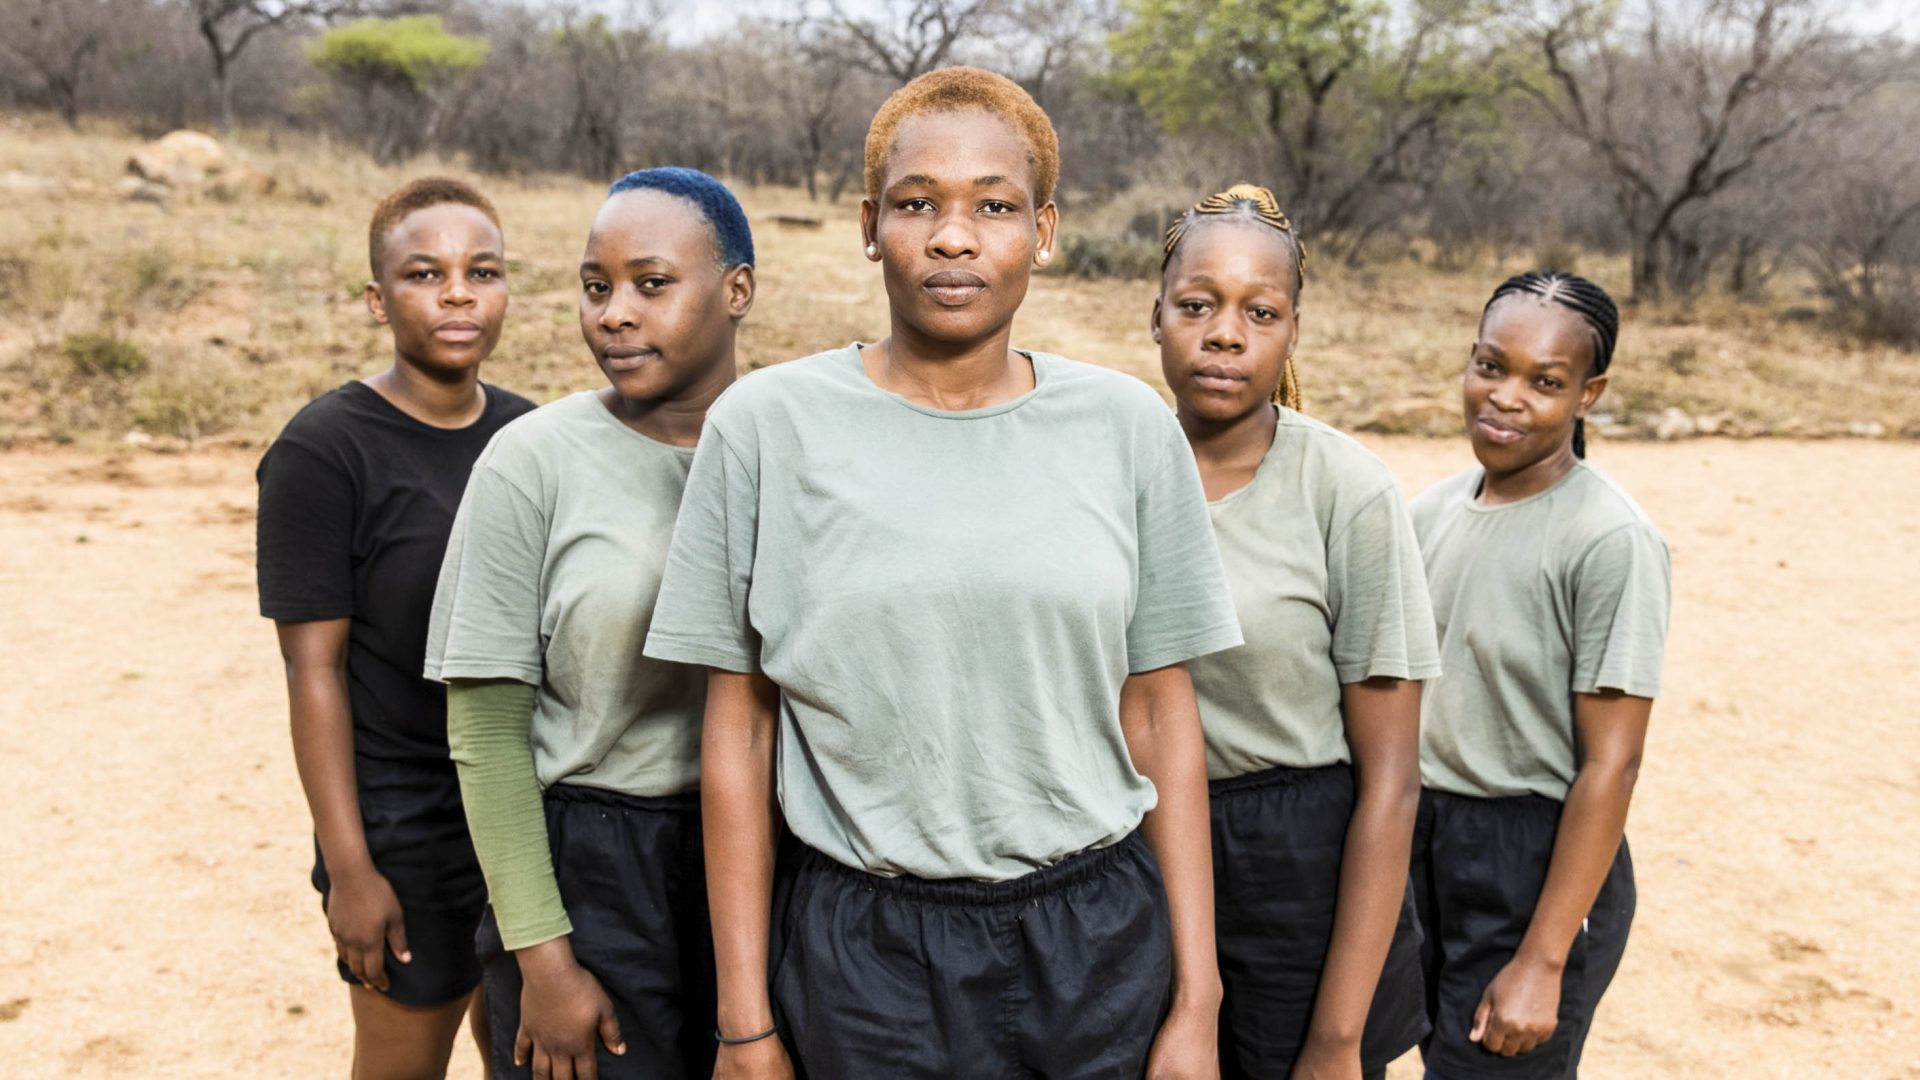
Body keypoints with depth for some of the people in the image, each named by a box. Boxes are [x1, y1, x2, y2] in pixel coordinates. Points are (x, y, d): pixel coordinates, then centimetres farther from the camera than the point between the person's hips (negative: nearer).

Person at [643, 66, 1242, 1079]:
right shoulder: (766, 424, -5)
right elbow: (737, 730, -2)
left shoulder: (1128, 426, -1)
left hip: (1099, 940, 2)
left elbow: (1162, 721, 2)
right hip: (866, 947, -1)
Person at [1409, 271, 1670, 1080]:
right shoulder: (1434, 511, 3)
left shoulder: (1611, 542, -17)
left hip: (1537, 861, -6)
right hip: (1421, 840, 6)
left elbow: (1610, 764, -17)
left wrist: (1543, 962, -18)